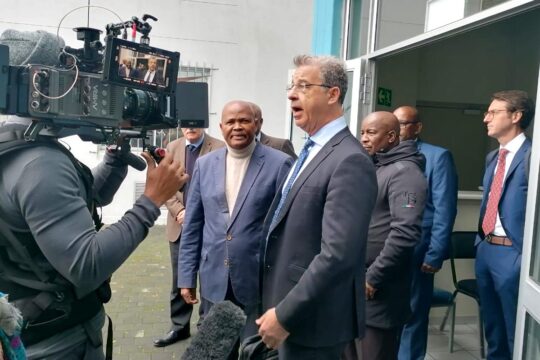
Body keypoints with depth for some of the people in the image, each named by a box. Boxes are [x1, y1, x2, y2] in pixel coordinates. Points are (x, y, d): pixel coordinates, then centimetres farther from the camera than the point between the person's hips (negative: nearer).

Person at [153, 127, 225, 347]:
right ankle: (179, 327, 27)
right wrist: (179, 211, -10)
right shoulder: (172, 148, 7)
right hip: (180, 226, 4)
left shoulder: (219, 148, -7)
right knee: (179, 280, 13)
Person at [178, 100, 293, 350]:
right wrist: (187, 276, 5)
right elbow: (192, 225, 8)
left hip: (260, 280, -3)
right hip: (214, 279, 4)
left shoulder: (279, 164, -7)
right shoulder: (205, 164, 5)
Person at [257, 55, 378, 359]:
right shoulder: (313, 151, 10)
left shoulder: (350, 162, -20)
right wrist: (279, 307, 13)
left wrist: (285, 314, -21)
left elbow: (337, 255, -27)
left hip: (312, 319, -8)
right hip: (289, 308, 8)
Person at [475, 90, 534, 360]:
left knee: (516, 334, 7)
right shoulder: (492, 157, 13)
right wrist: (480, 241, 14)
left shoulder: (532, 157, -15)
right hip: (485, 249, 8)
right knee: (492, 327, 22)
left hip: (512, 254, -8)